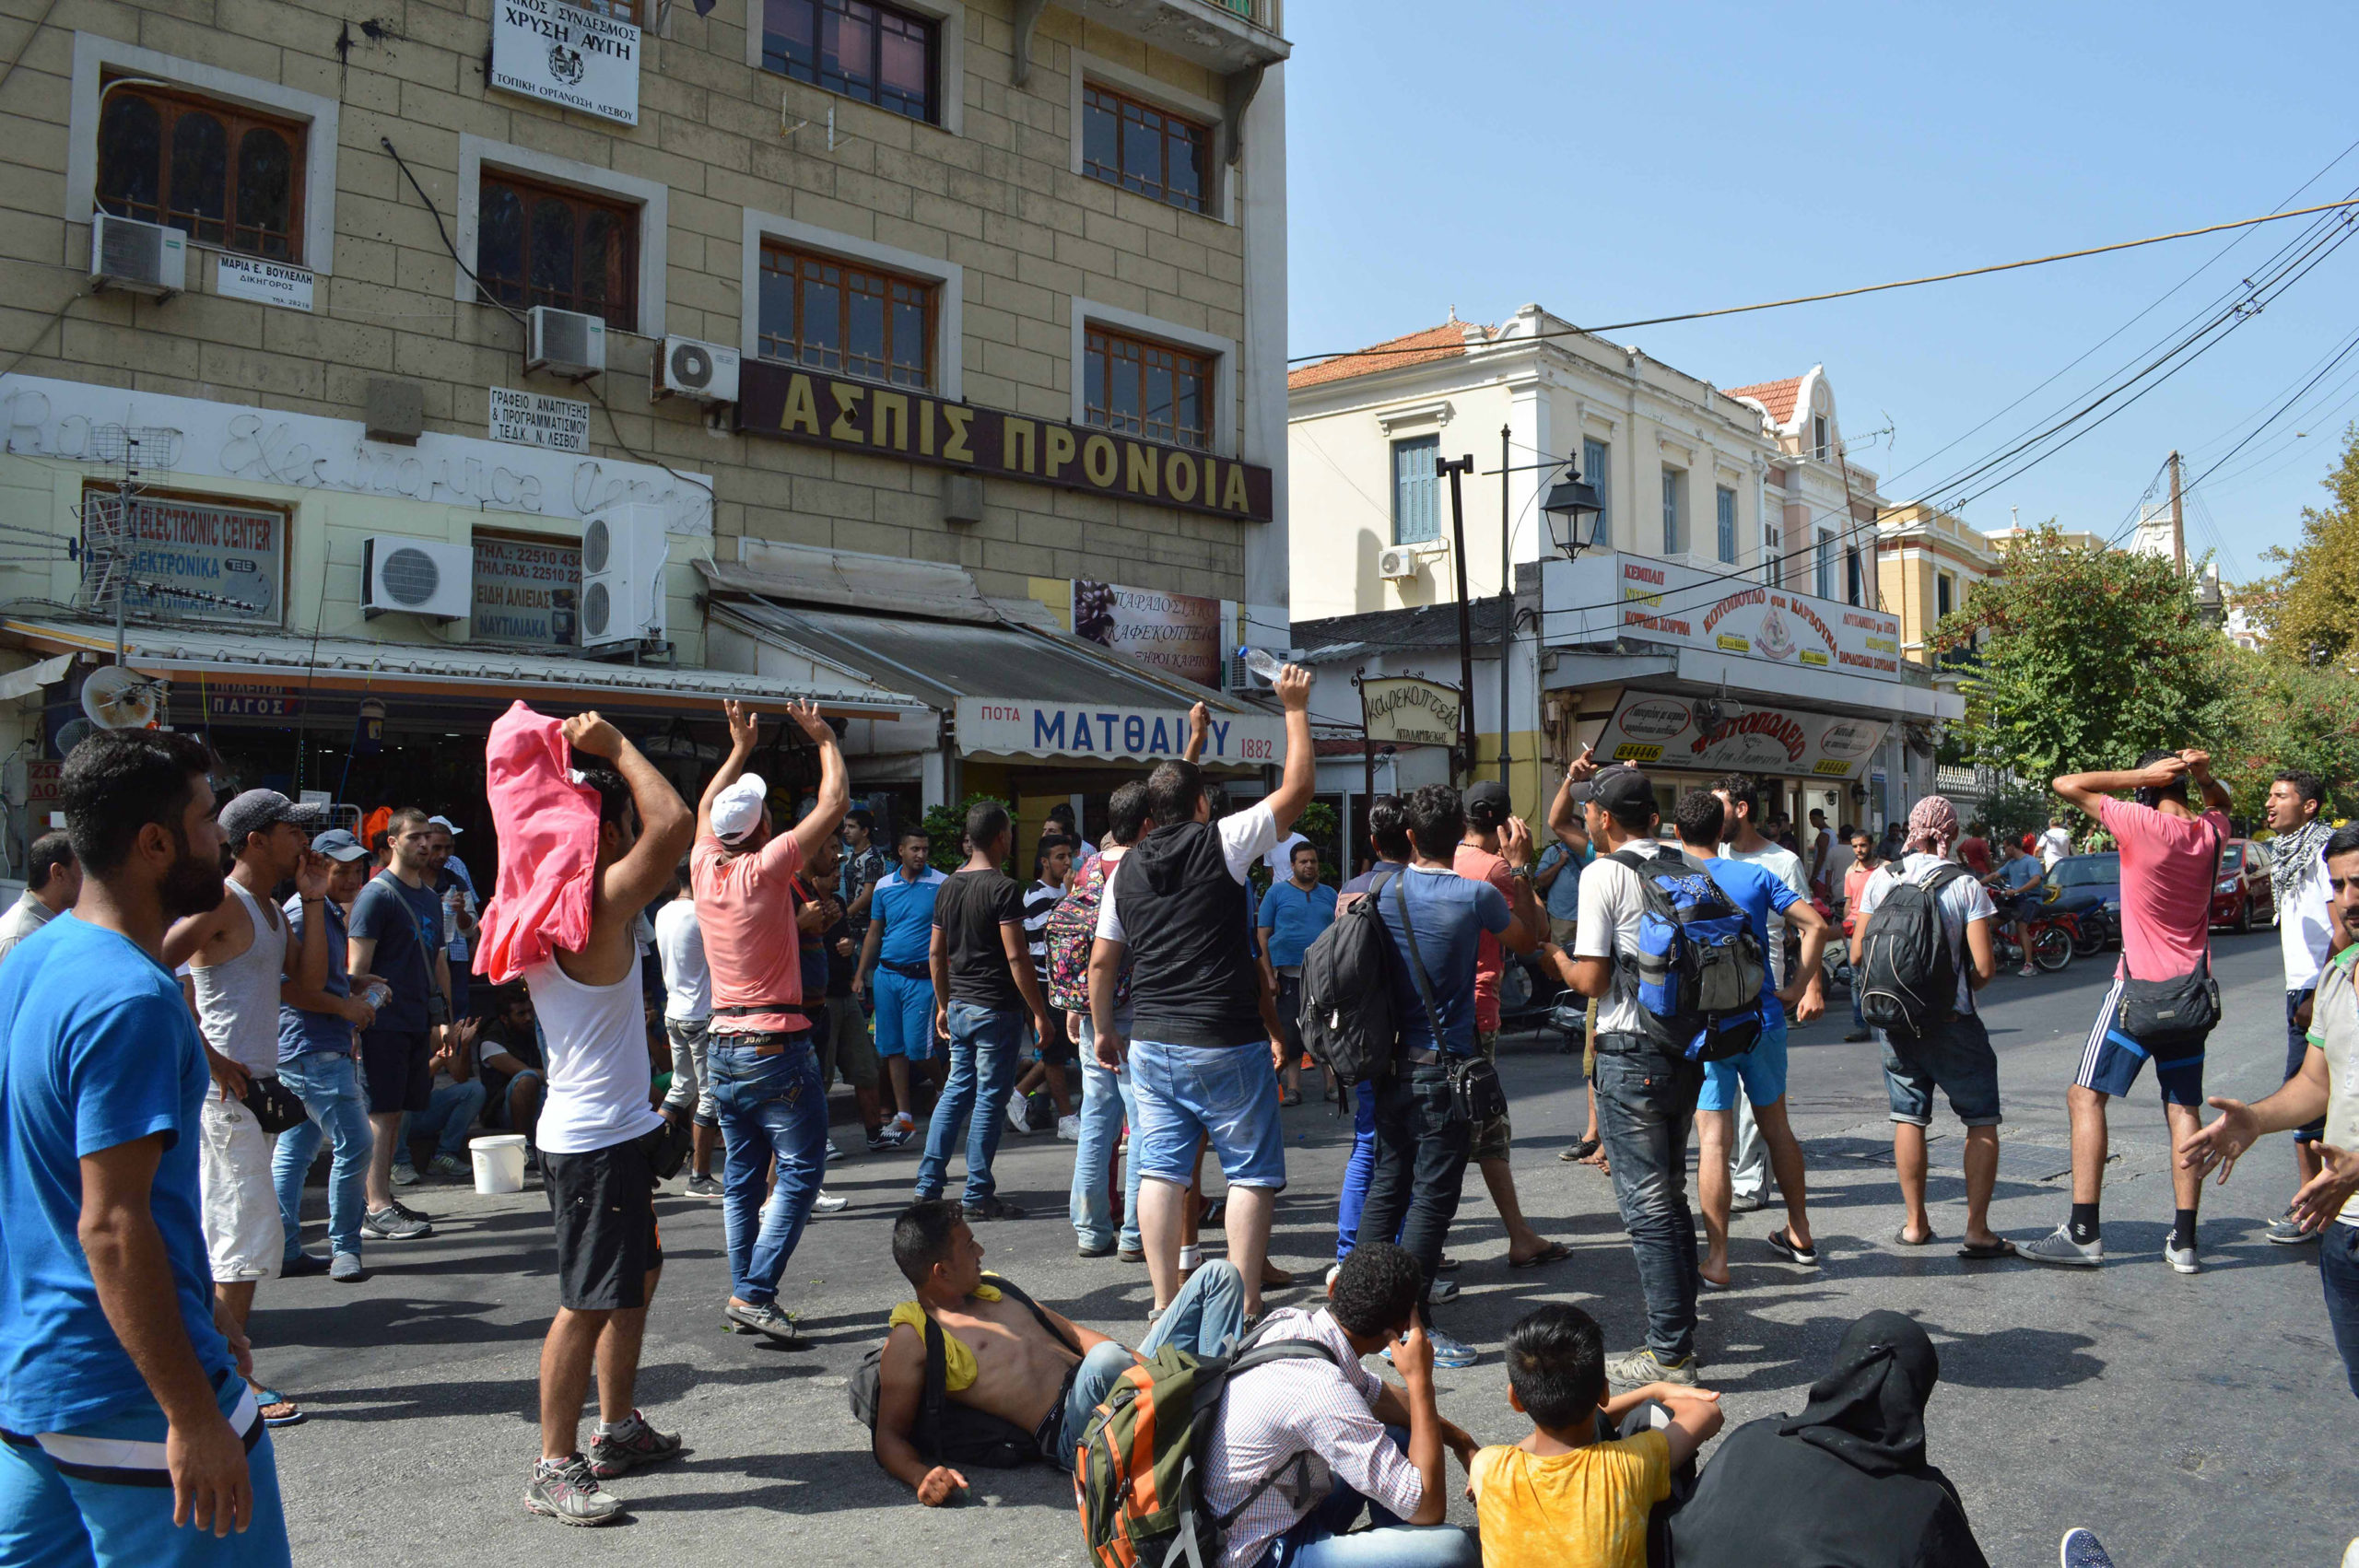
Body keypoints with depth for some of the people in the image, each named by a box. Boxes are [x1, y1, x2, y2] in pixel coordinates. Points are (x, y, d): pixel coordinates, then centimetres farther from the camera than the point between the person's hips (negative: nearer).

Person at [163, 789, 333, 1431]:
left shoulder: (268, 908, 16)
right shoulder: (222, 902, -14)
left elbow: (310, 978, 11)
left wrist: (313, 900, 5)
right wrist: (209, 1057, -21)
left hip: (251, 1085, 10)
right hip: (226, 1088, -10)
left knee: (221, 1233, 15)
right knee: (251, 1234, -7)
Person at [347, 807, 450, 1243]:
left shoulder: (431, 897, 17)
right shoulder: (376, 894, -7)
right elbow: (357, 966, -11)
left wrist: (442, 1019, 18)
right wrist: (361, 1016, -16)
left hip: (418, 1023, 7)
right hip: (384, 1023, -7)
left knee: (396, 1113, 12)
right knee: (381, 1115, -8)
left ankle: (383, 1200, 19)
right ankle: (377, 1211, -8)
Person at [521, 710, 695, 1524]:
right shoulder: (600, 907, -21)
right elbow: (675, 822, -29)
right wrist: (614, 746, -16)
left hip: (606, 1128, 10)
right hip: (596, 1139, -10)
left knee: (636, 1277, 21)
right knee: (589, 1302, -3)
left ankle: (617, 1429, 33)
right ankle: (554, 1471, 5)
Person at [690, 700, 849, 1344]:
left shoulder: (704, 867, 4)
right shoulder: (766, 867, -14)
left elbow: (705, 806, 26)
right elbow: (835, 802, -8)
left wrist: (740, 748, 32)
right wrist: (825, 739, 6)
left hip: (724, 1043, 7)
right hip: (776, 1046, -7)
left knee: (742, 1177, 12)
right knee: (799, 1171, -3)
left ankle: (747, 1295, 15)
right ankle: (754, 1293, -9)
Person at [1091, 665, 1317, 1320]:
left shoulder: (1126, 870, 8)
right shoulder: (1221, 843, -7)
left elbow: (1101, 961, 10)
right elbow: (1297, 787, -3)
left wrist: (1105, 1031, 22)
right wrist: (1295, 709, 7)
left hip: (1150, 1044, 5)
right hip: (1225, 1044, -5)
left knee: (1161, 1170, 7)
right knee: (1252, 1172, 5)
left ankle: (1166, 1303, 10)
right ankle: (1245, 1306, 5)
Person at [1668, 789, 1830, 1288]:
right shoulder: (1756, 875, 4)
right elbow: (1815, 925, -2)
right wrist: (1800, 988, 0)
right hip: (1762, 1018, 4)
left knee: (1713, 1139, -4)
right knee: (1775, 1125, 18)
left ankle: (1716, 1258, -5)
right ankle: (1800, 1234, 30)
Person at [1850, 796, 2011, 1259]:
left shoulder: (1881, 879, -2)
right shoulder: (1966, 886, -9)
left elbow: (1857, 955, 1)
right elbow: (1984, 968, -12)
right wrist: (1968, 984, 10)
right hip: (1952, 1021, -3)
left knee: (1908, 1117, 13)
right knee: (1982, 1120, 6)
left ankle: (1915, 1223, 18)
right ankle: (1977, 1229, 2)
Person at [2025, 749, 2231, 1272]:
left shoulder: (2143, 823, -15)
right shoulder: (2211, 832, 3)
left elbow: (2067, 784, -12)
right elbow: (2221, 804, 28)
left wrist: (2141, 775, -9)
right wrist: (2204, 776, 6)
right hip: (2193, 991, 6)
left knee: (2086, 1096, -2)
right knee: (2184, 1109, 9)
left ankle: (2084, 1233, -7)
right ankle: (2184, 1240, 9)